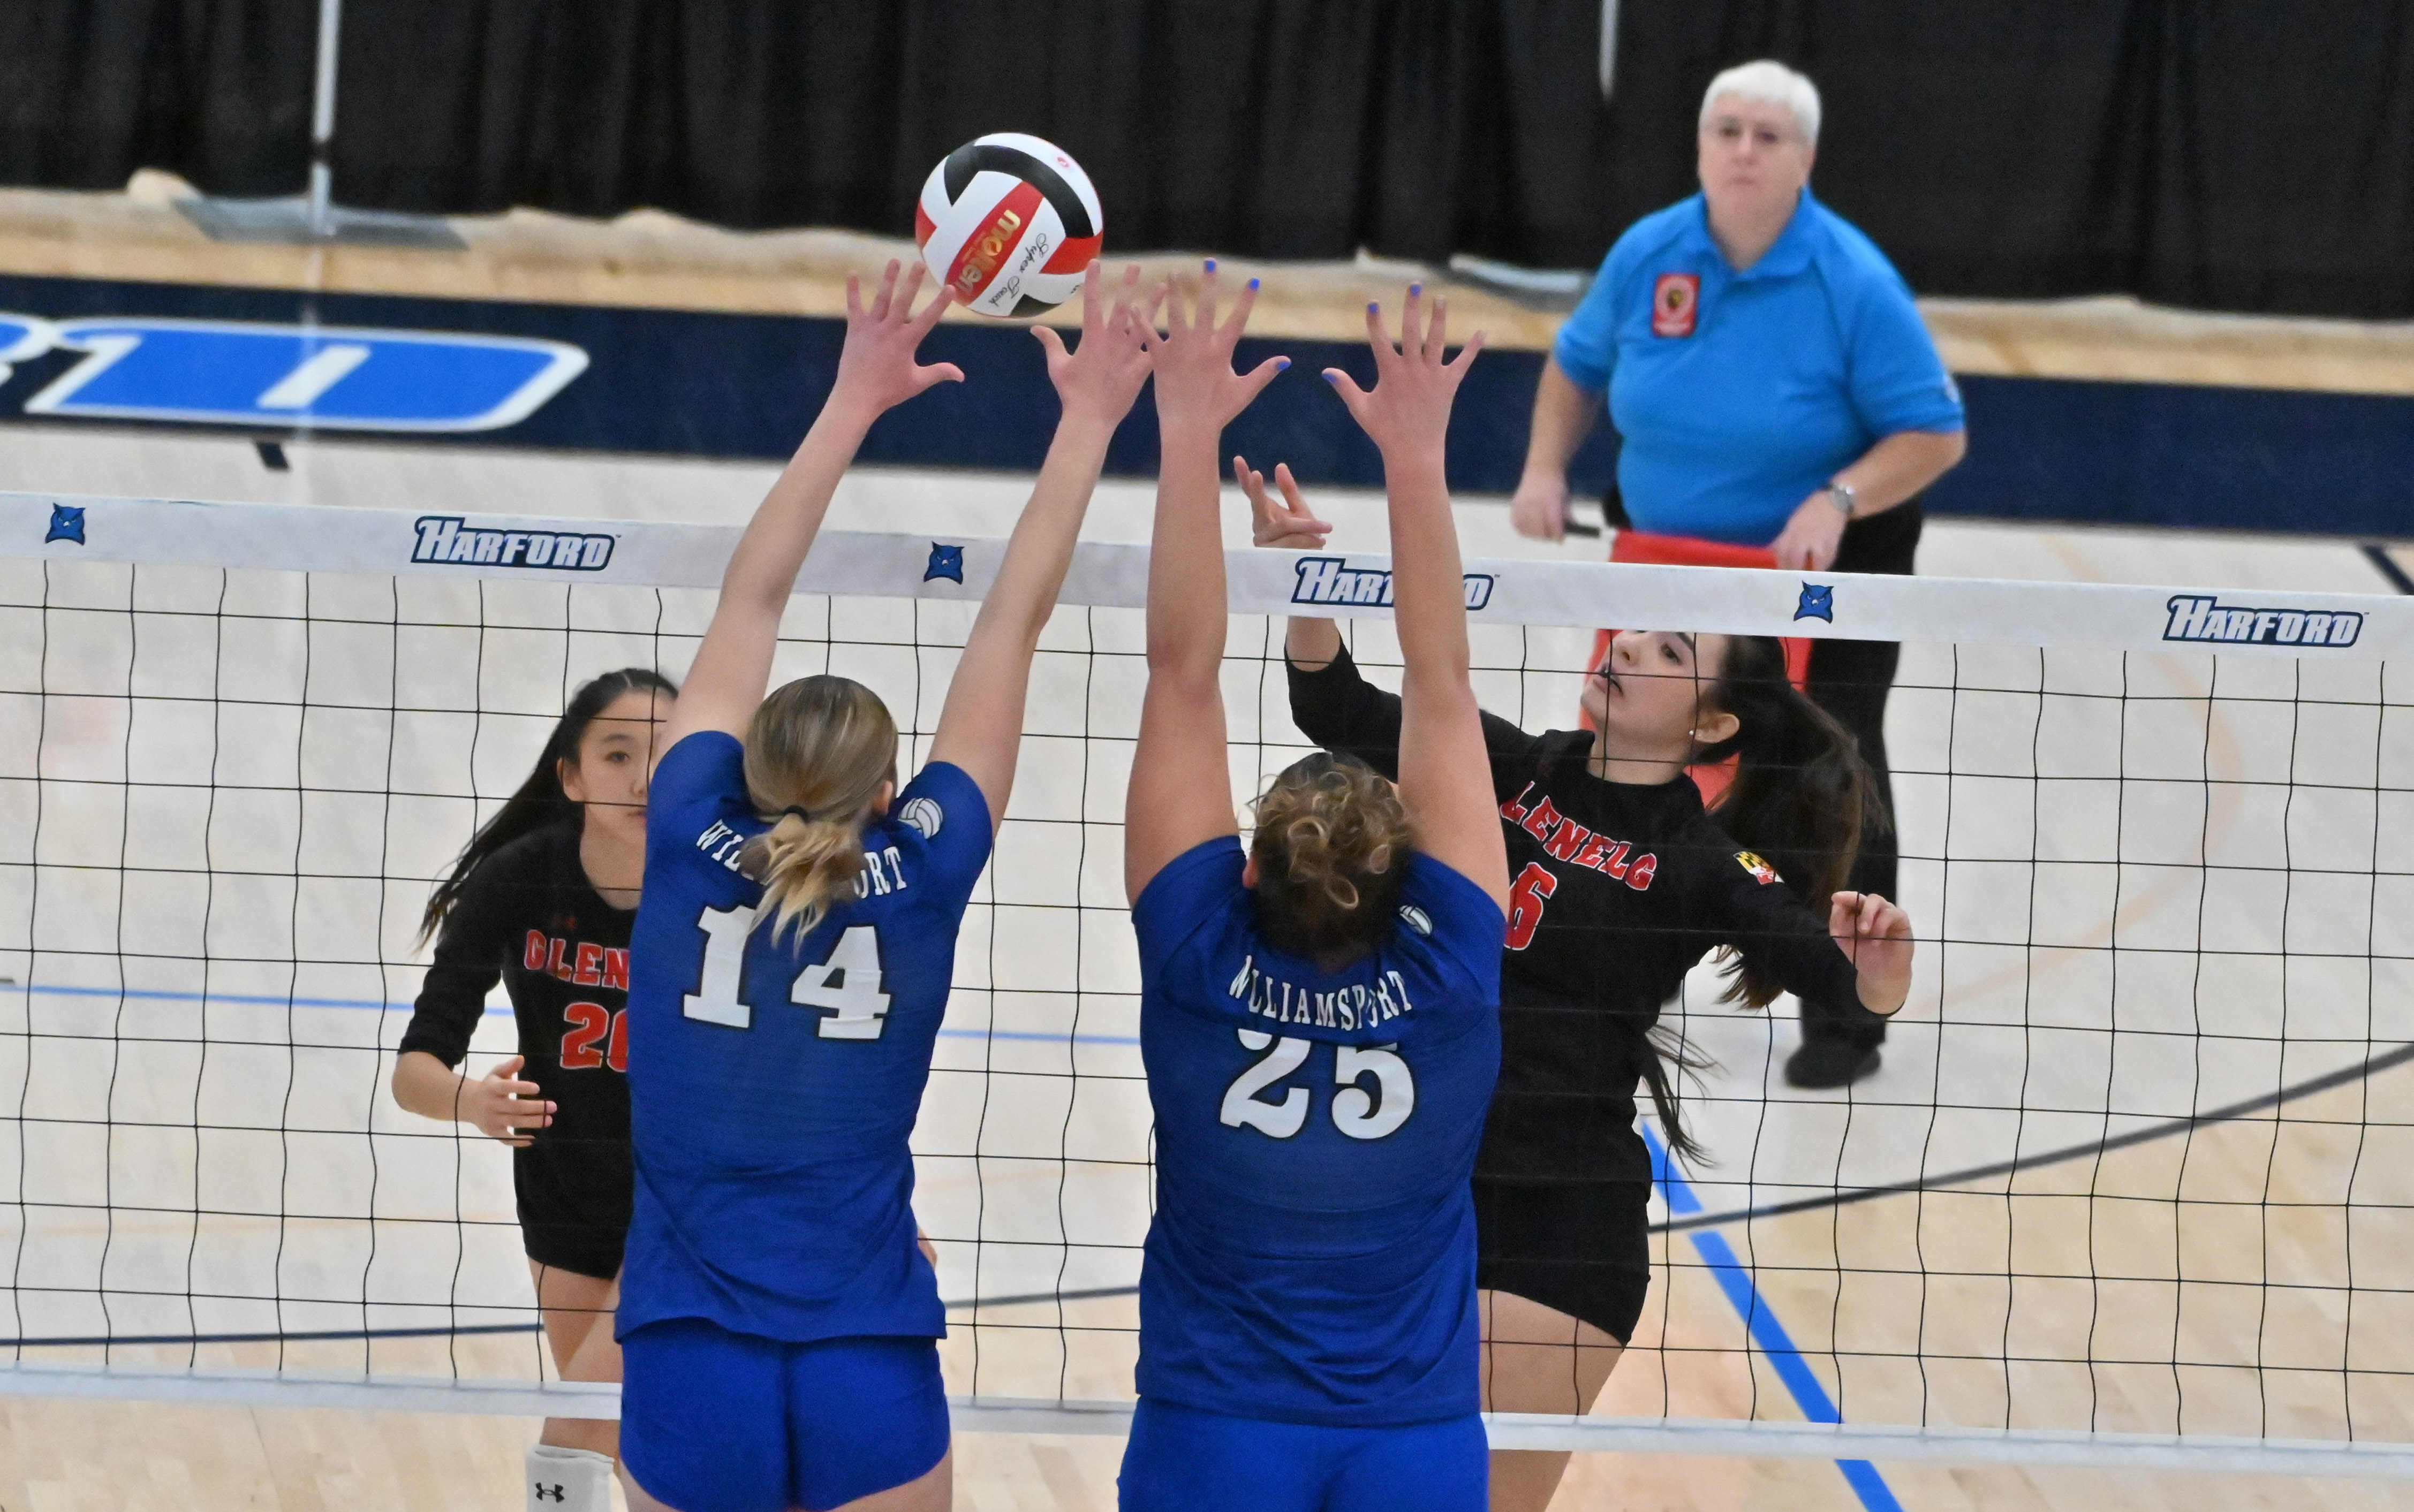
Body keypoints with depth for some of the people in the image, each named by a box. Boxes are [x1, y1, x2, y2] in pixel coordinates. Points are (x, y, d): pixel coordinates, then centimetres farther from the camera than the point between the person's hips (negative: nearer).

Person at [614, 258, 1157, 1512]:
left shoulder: (691, 846, 2)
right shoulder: (923, 875, 0)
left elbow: (749, 601, 13)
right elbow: (1011, 626, 8)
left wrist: (855, 400, 20)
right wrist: (1087, 421, 15)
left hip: (689, 1371, 0)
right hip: (871, 1378, 0)